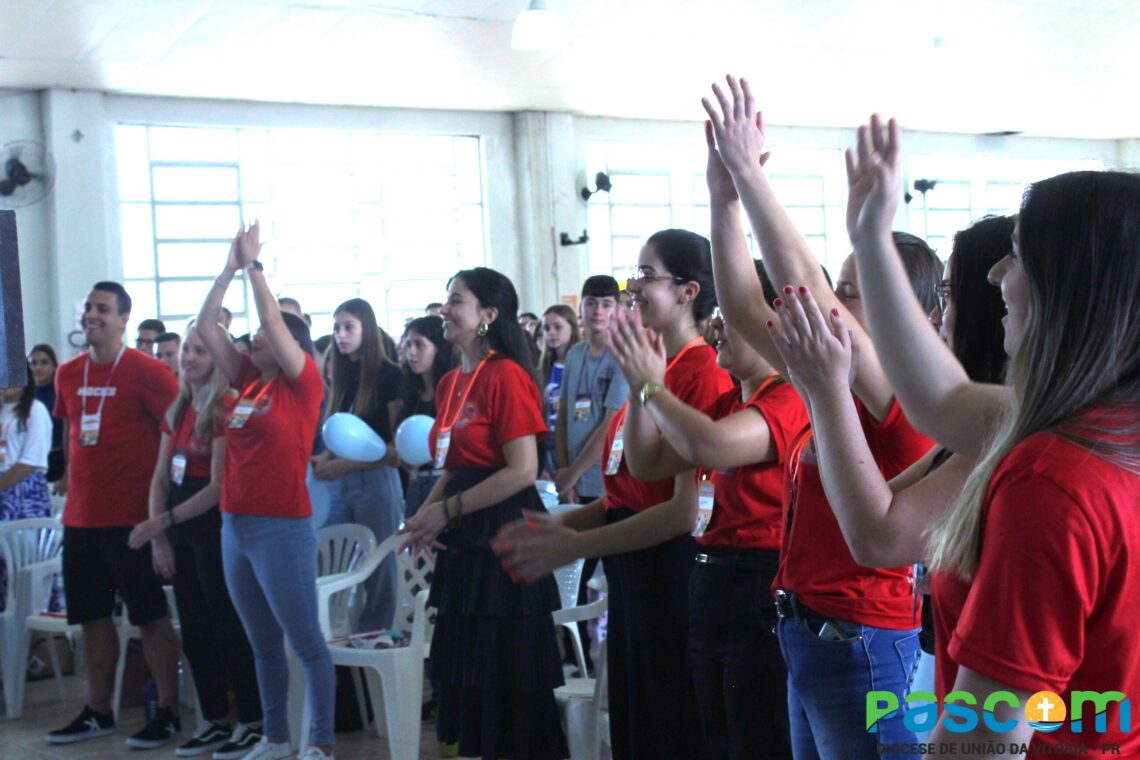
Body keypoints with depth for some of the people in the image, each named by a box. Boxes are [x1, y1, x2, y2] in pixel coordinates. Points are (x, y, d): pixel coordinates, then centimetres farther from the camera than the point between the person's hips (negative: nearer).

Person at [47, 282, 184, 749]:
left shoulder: (147, 372, -9)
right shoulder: (68, 374, 10)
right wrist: (72, 482, 15)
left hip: (131, 516, -7)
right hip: (80, 516, 7)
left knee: (150, 615, -1)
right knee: (92, 616, 14)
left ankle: (168, 714, 8)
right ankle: (98, 713, 25)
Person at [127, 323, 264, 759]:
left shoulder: (227, 408, -12)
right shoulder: (177, 409, 11)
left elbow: (218, 486, -17)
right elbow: (161, 477, 10)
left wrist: (163, 521, -20)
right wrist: (158, 537, 1)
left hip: (215, 526, -8)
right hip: (181, 528, 8)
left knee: (228, 625, -2)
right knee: (194, 629, 12)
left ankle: (252, 722, 8)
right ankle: (214, 721, 23)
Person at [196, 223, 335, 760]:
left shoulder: (303, 383, -6)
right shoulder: (247, 381, 10)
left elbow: (274, 319, -16)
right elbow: (205, 327, 10)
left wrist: (253, 263, -7)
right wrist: (230, 268, 6)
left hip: (282, 527, -7)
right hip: (235, 525, 8)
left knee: (305, 642, 0)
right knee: (262, 643, 16)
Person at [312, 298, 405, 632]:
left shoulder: (389, 375, -6)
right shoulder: (340, 375, 12)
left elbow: (398, 446, -9)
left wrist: (347, 464, -15)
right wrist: (323, 459, -3)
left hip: (376, 480, -5)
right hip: (338, 482, 6)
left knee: (378, 570, 3)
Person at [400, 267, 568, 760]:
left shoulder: (506, 375, -13)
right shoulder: (451, 382, 13)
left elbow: (523, 470, -19)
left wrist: (447, 511, -17)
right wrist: (425, 515, 0)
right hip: (464, 540, 9)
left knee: (508, 673, 0)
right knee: (467, 668, 14)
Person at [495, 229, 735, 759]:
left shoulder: (704, 374, -16)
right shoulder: (653, 371, 12)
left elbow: (688, 510, -20)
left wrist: (574, 547, -15)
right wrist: (560, 526, 1)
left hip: (673, 572, -9)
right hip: (632, 577, 9)